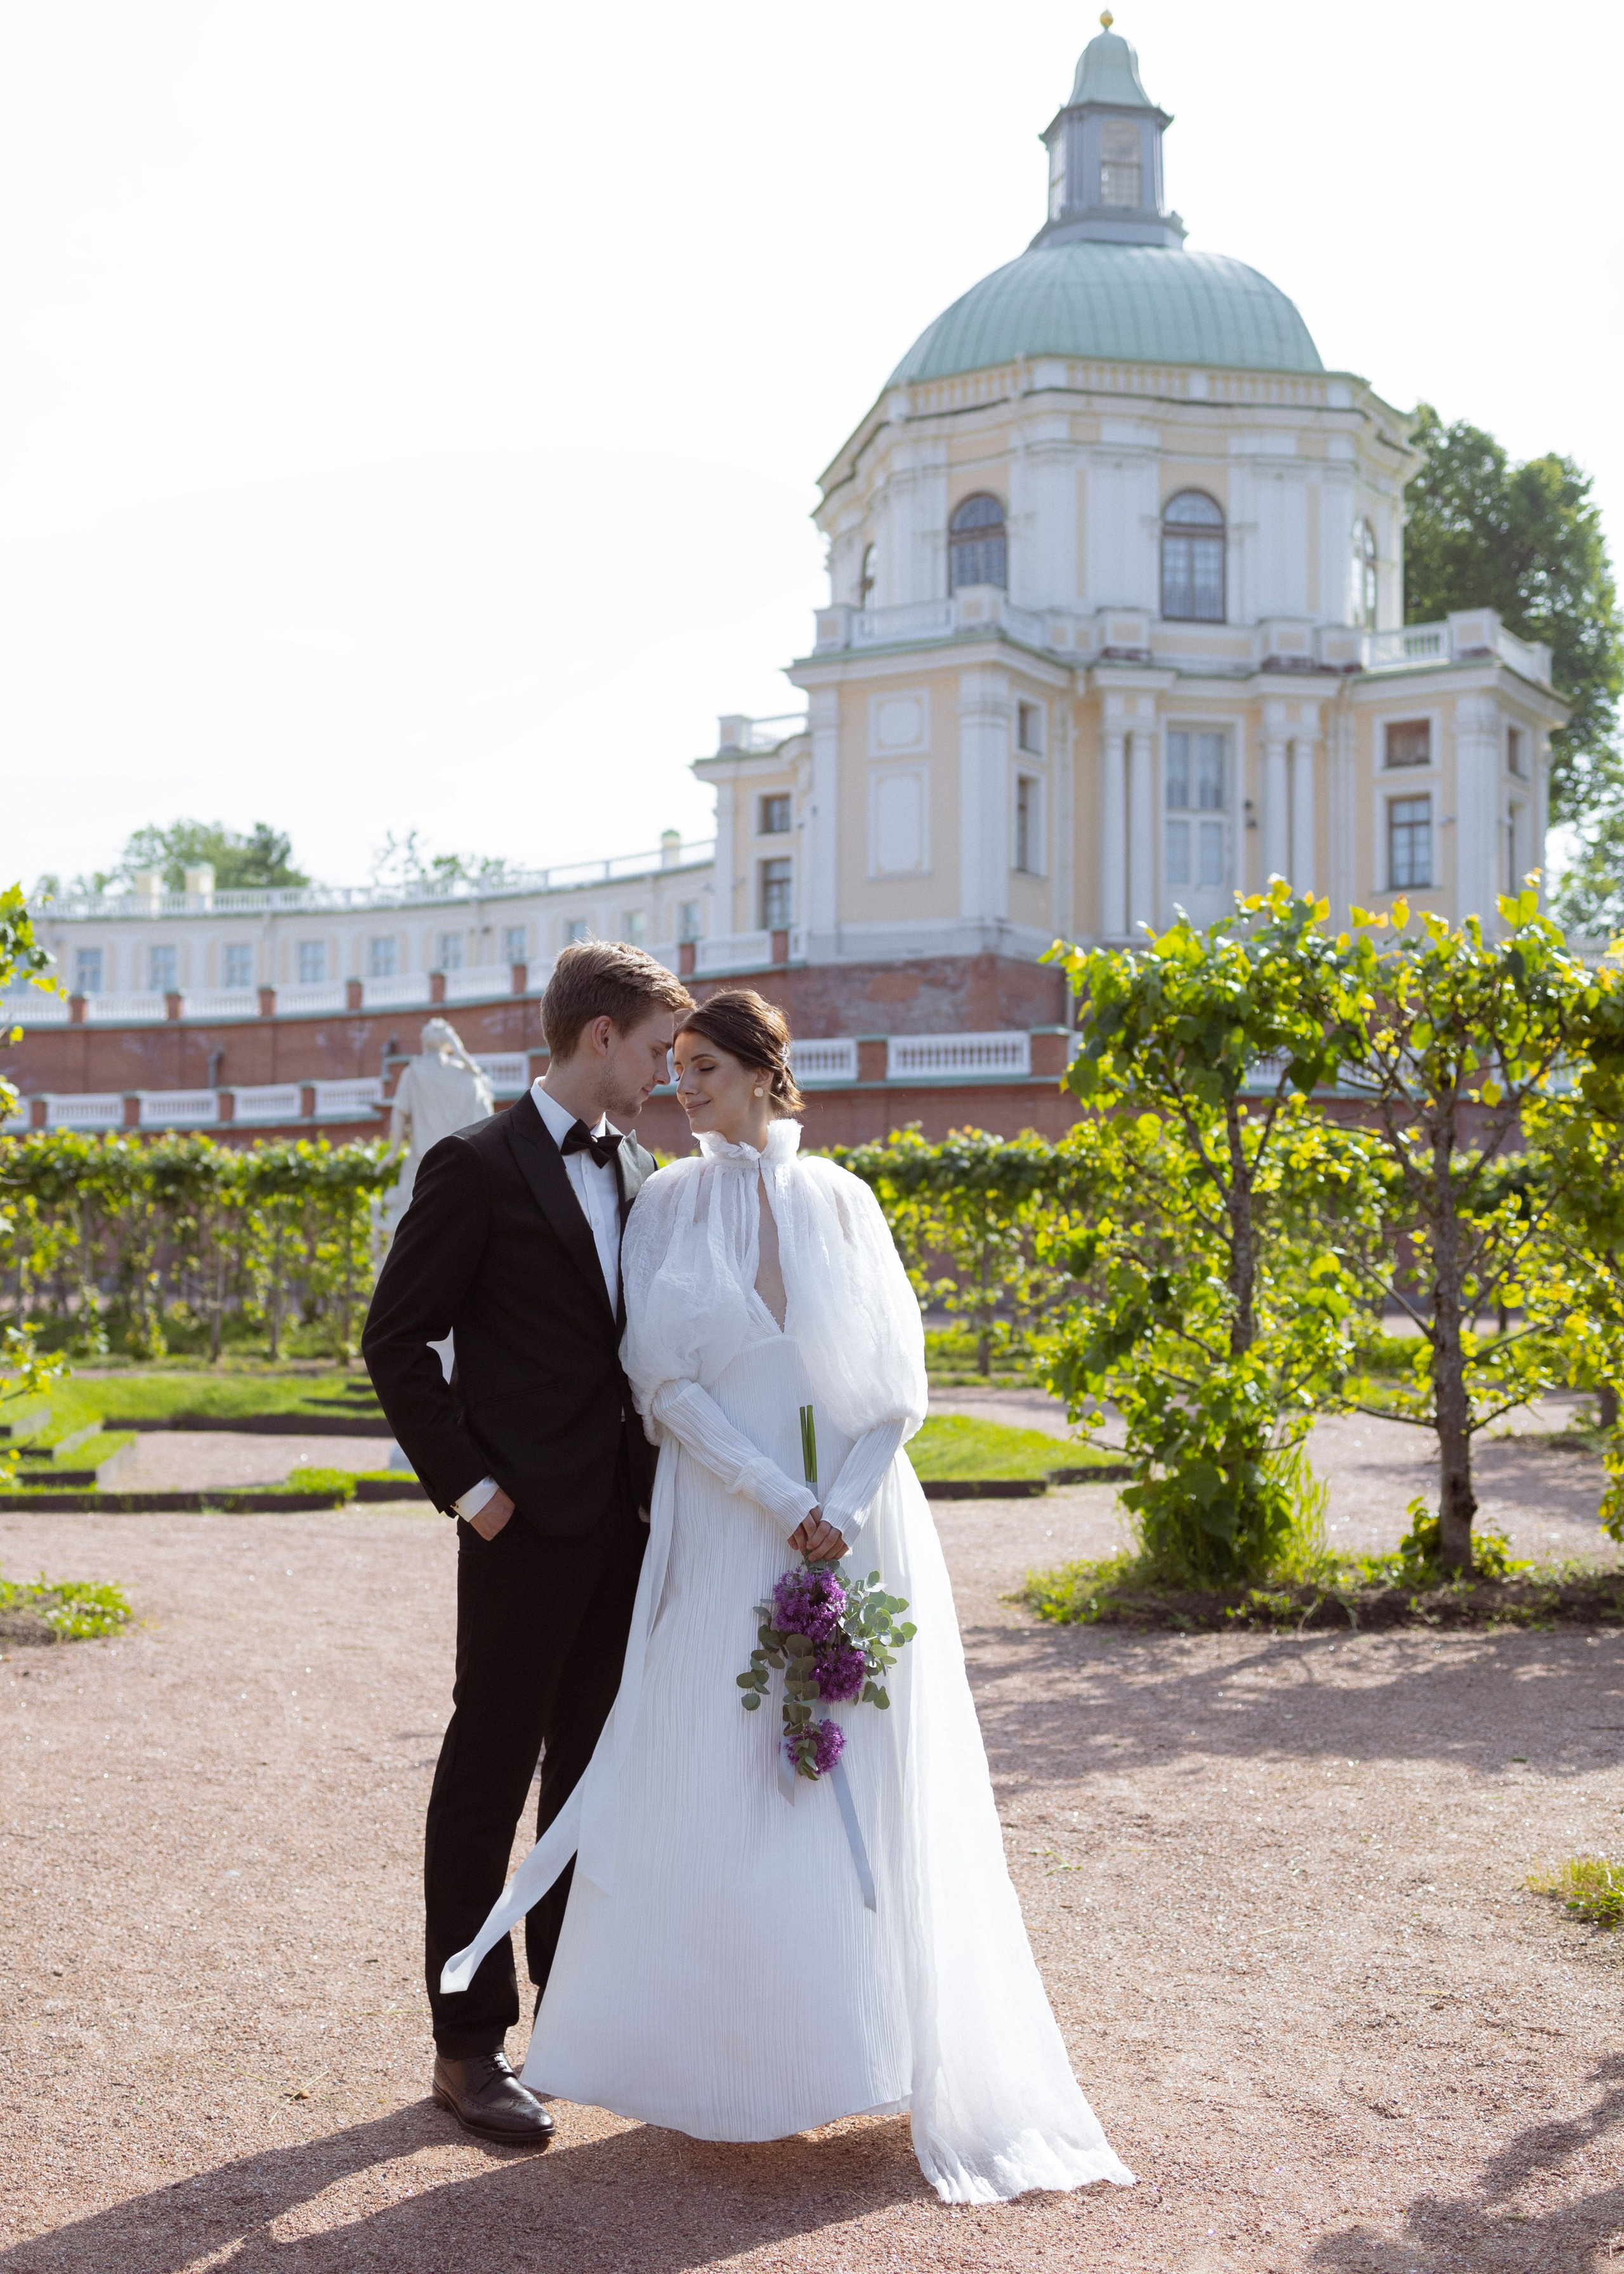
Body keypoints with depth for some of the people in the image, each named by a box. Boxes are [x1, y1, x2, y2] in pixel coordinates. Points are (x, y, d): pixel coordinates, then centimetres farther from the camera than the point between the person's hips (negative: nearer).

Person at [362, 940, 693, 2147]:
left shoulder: (635, 1168, 12)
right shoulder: (478, 1166, -10)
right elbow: (397, 1340, -9)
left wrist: (656, 1477, 7)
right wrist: (466, 1484, -12)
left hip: (625, 1517, 7)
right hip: (529, 1522, -7)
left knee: (594, 1768, 16)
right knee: (489, 1777, 3)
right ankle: (470, 2046, 14)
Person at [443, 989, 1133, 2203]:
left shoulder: (841, 1199, 4)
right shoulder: (670, 1203, 2)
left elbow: (898, 1375, 1)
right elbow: (666, 1375, -5)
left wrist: (843, 1509, -12)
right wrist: (782, 1501, -13)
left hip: (860, 1523, 1)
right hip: (728, 1532, 0)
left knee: (867, 1790, 4)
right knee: (721, 1789, 1)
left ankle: (869, 2044, 17)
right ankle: (729, 2054, 14)